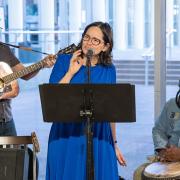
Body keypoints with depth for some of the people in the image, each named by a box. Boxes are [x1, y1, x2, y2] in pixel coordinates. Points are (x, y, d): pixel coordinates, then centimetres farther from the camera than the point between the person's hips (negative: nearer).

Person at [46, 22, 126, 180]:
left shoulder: (109, 70, 5)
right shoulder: (65, 61, 0)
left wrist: (114, 144, 12)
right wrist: (71, 72, -13)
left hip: (98, 140, 2)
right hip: (66, 138, -1)